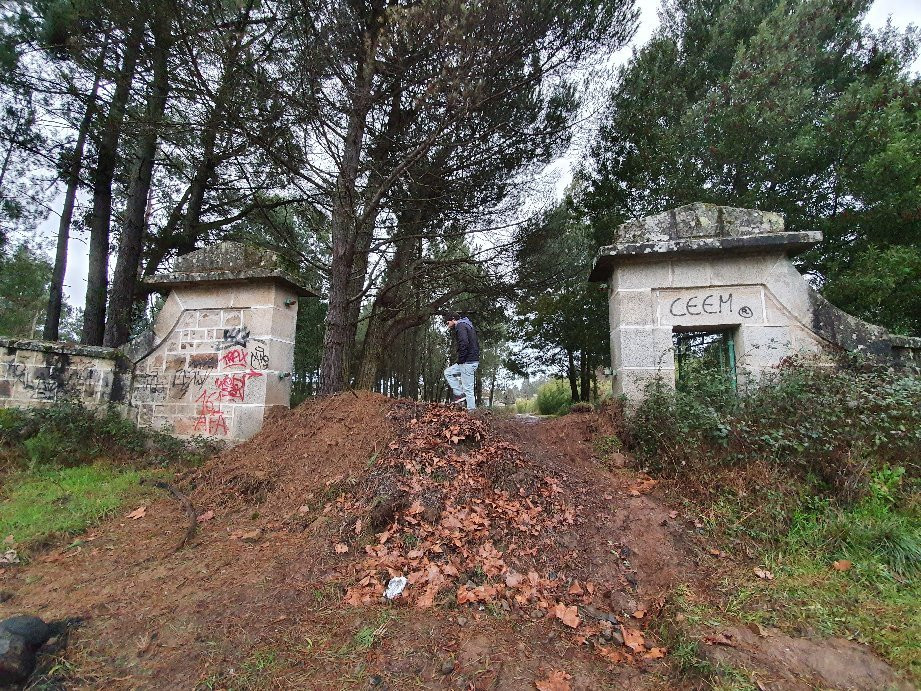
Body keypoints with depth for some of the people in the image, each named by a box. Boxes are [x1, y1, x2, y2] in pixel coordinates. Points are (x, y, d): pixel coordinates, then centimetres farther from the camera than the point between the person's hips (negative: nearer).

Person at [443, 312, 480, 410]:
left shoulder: (460, 326, -9)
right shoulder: (469, 326, 22)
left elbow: (464, 343, -24)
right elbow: (476, 344, 24)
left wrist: (460, 360, -15)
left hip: (468, 362, -10)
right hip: (474, 360, 10)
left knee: (468, 389, -6)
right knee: (448, 372, 17)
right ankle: (460, 393, 8)